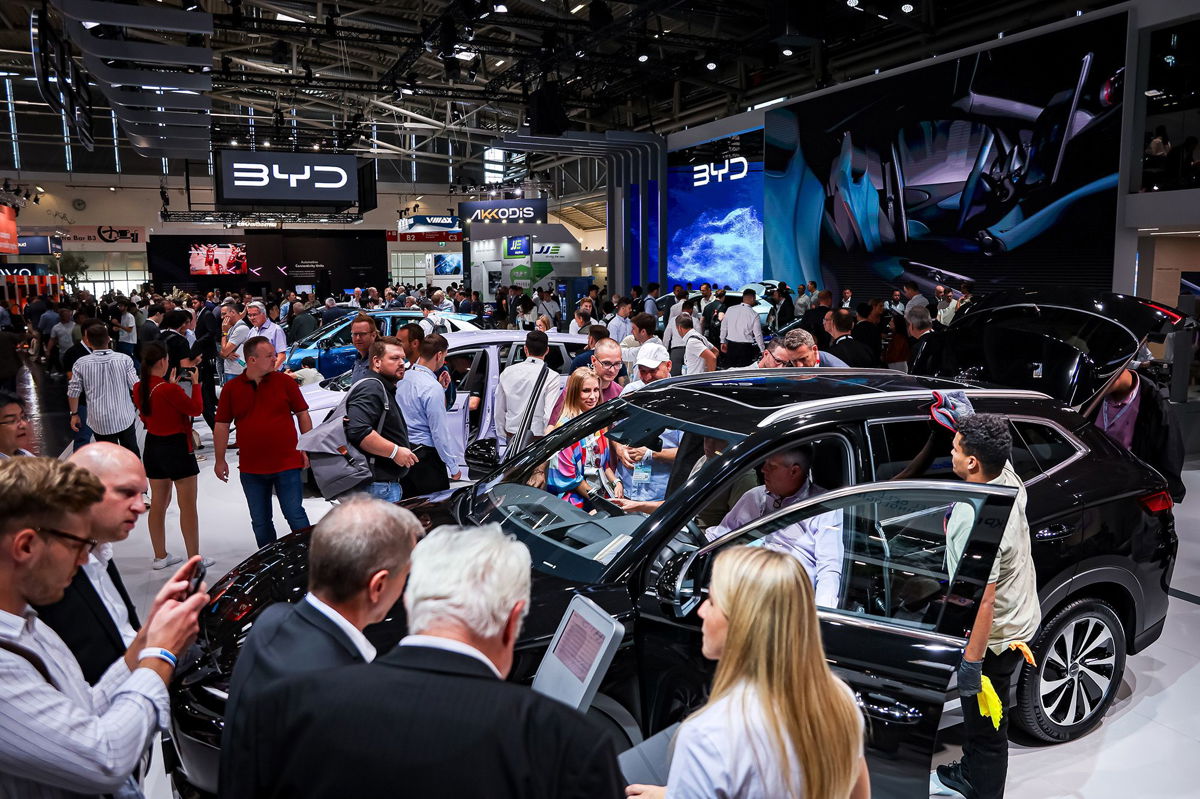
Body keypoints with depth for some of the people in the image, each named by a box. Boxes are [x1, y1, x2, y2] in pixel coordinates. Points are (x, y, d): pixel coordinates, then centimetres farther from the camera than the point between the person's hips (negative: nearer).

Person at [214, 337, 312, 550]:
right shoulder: (231, 388, 2)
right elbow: (221, 426, 7)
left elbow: (303, 415, 4)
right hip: (251, 469, 2)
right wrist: (219, 460, 7)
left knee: (295, 514, -1)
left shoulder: (284, 382, -1)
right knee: (260, 522, 12)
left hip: (287, 463, -2)